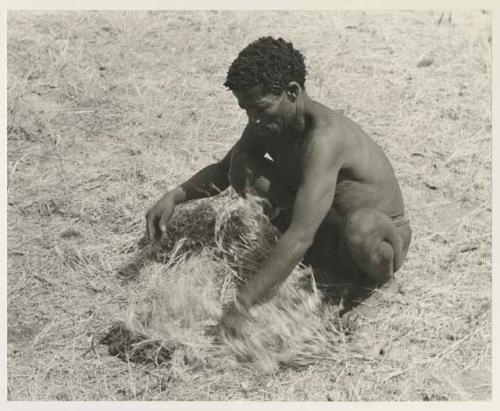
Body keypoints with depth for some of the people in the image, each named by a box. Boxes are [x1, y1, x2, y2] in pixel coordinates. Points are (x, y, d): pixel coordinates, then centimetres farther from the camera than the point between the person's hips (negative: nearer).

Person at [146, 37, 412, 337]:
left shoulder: (323, 137, -35)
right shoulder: (267, 125, -9)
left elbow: (299, 239, -42)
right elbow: (223, 169, 10)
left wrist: (241, 305, -42)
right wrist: (176, 196, -9)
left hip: (382, 232, -6)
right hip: (327, 231, 6)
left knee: (359, 227, -44)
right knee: (242, 166, -8)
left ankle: (385, 279, -8)